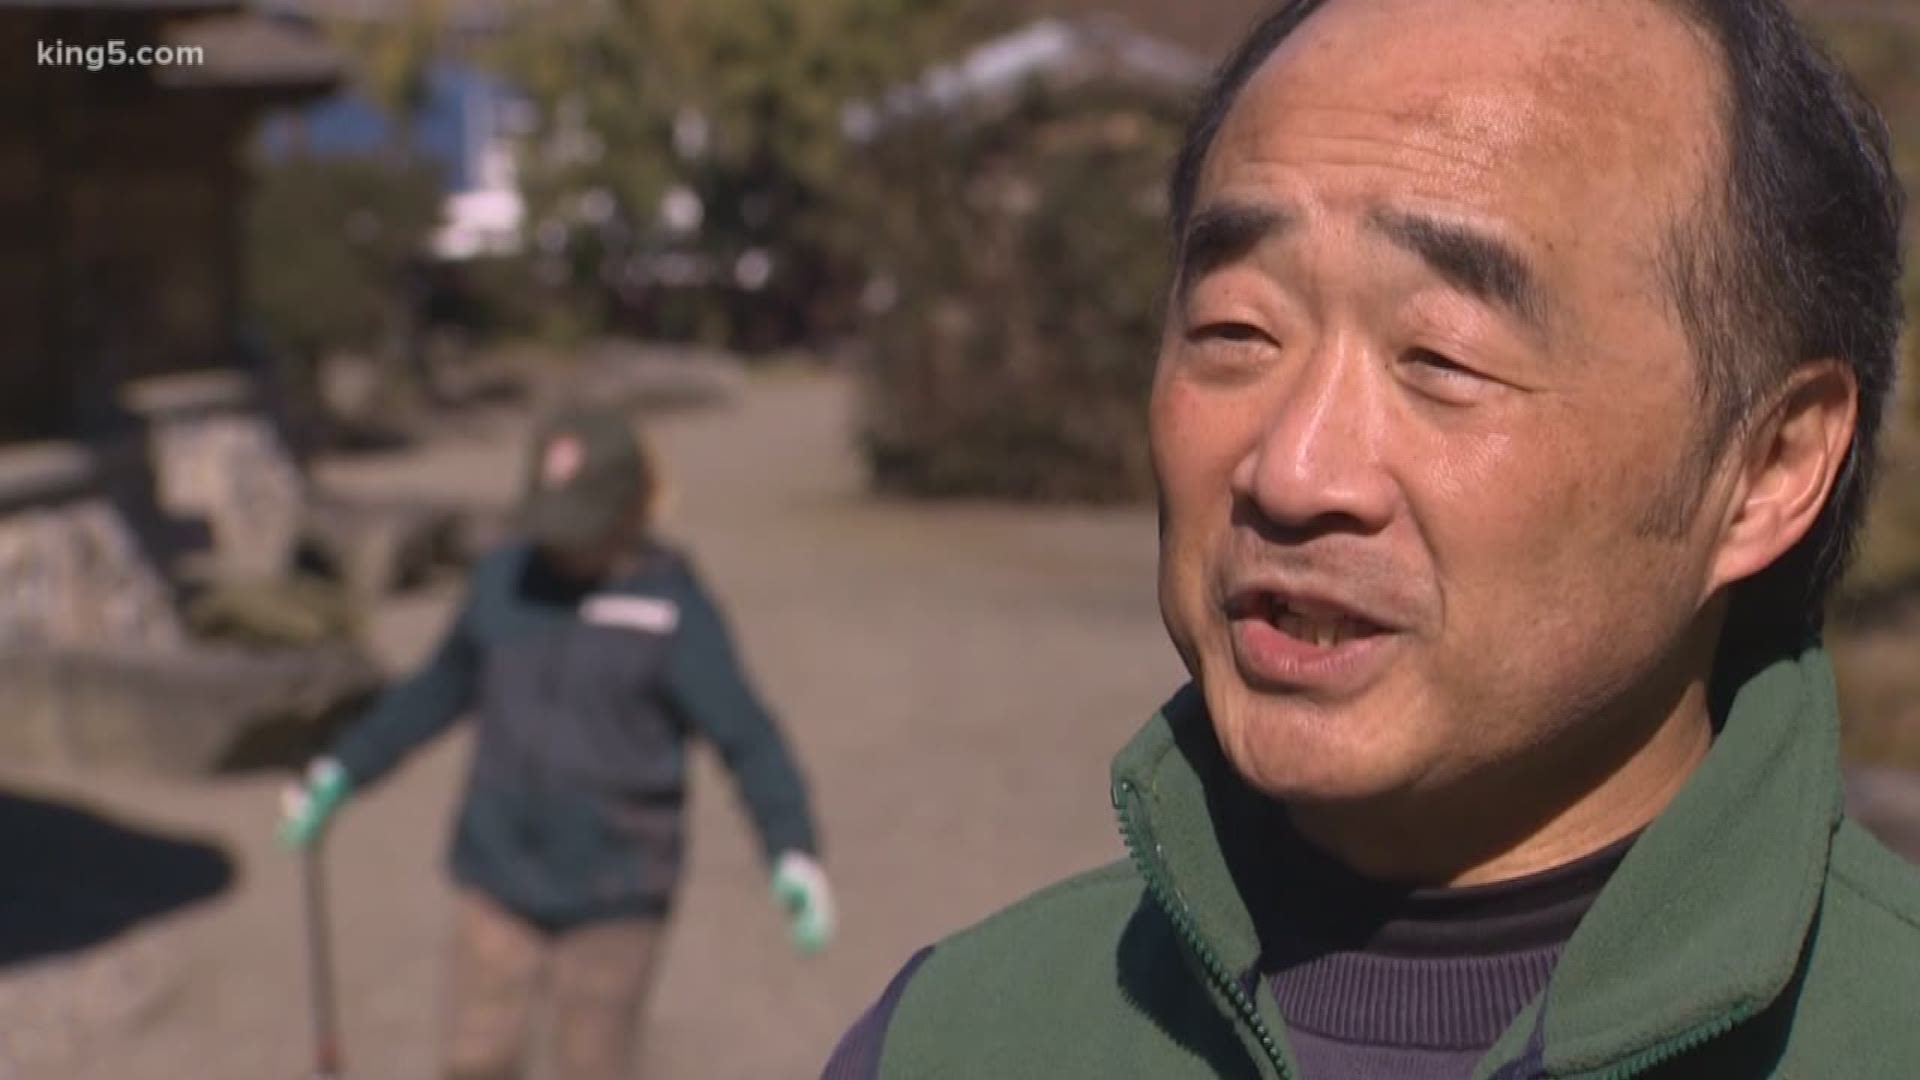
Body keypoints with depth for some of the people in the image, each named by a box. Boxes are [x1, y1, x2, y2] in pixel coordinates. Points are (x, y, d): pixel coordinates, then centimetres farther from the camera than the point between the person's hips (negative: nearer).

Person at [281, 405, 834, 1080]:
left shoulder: (674, 612, -14)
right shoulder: (503, 581, -2)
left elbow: (751, 744, -18)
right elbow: (441, 689, 14)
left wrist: (796, 858, -33)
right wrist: (342, 772, 12)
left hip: (613, 901, -4)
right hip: (500, 881, 4)